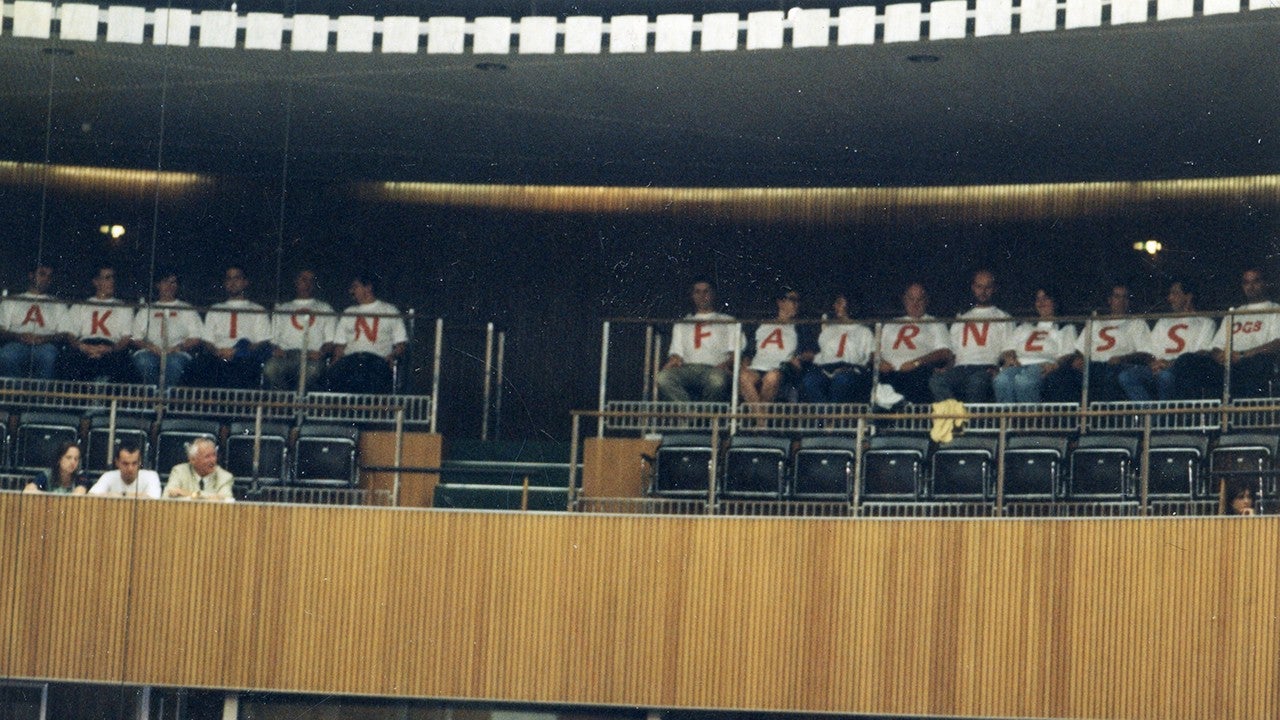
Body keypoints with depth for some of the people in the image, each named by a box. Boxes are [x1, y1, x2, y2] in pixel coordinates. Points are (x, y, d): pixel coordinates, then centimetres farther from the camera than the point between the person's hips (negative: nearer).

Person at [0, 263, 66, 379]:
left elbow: (64, 334, 11)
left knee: (47, 353, -39)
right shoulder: (11, 301, 26)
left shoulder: (58, 304, 26)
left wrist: (44, 339, -10)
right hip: (16, 344, 0)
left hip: (44, 345, 0)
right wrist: (18, 336, -9)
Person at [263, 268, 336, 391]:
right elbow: (273, 338, 22)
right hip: (285, 355, 1)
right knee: (270, 368, -37)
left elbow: (330, 340, 15)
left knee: (312, 370, -41)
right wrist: (276, 349, -3)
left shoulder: (325, 308, 26)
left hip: (311, 355, -1)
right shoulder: (282, 308, 30)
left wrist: (321, 352, -8)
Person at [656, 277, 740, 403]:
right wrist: (673, 361, -3)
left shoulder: (728, 322, 25)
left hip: (715, 368, -2)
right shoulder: (681, 324, 32)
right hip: (687, 368, 2)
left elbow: (736, 353, 13)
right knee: (662, 377, -35)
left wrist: (726, 364, -11)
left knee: (717, 378, -42)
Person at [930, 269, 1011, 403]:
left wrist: (997, 369, -11)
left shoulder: (1003, 318, 22)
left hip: (986, 368, -3)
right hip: (960, 368, 3)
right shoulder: (961, 319, 32)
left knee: (977, 381, -41)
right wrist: (945, 367, 2)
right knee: (936, 380, -33)